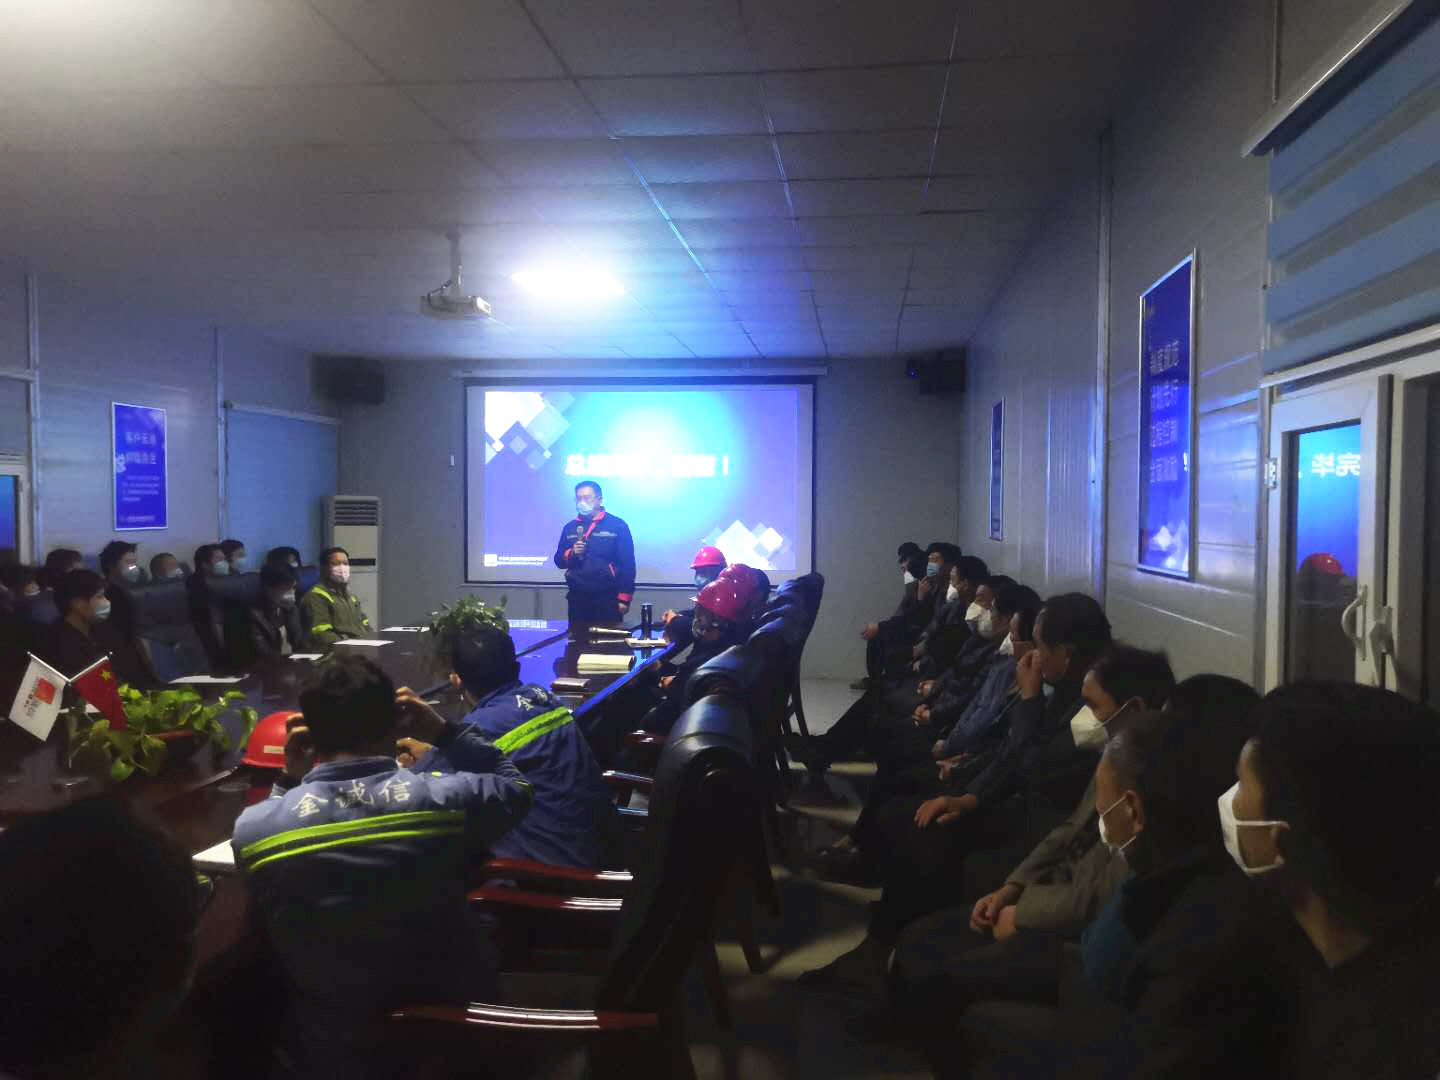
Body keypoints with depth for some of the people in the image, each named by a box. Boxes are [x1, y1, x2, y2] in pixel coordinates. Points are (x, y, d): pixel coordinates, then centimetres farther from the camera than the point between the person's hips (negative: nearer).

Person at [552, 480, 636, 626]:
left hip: (607, 598, -4)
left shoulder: (617, 526, -3)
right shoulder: (570, 528, 11)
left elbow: (627, 564, -6)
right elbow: (559, 561, 14)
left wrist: (624, 598, -11)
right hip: (578, 598, 4)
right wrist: (571, 553, -8)